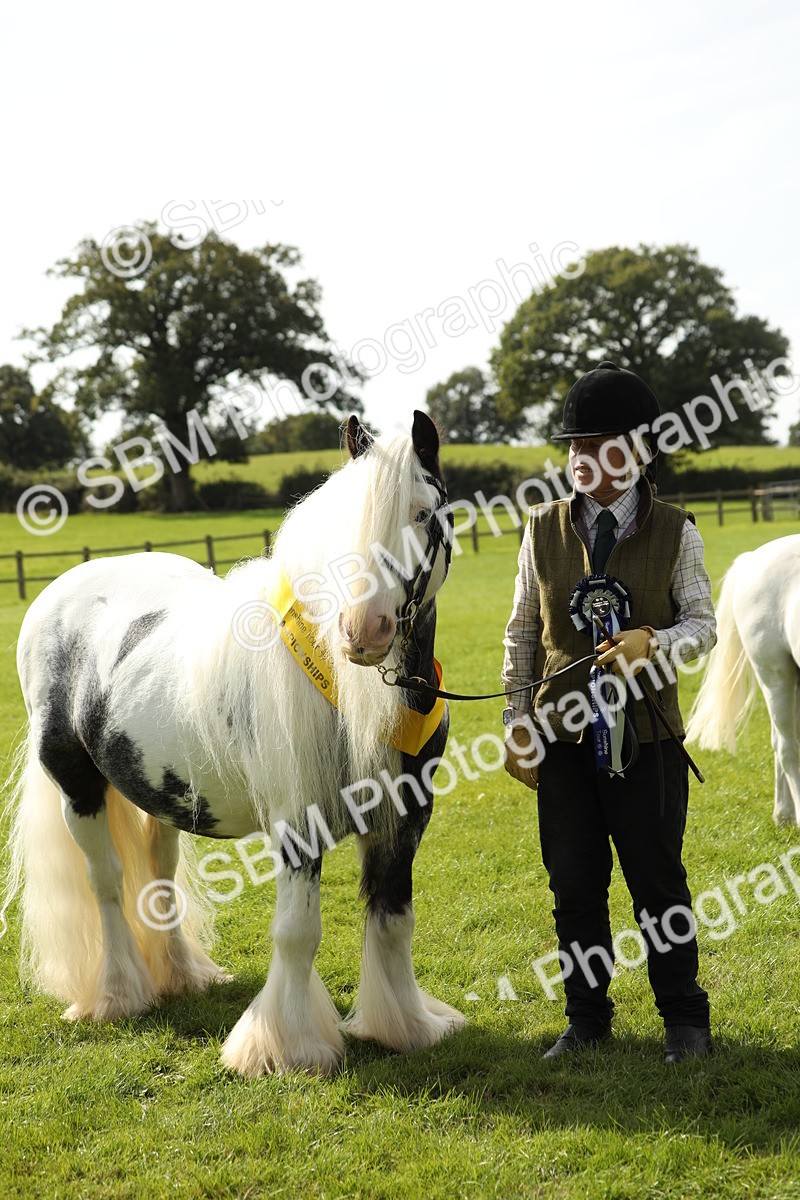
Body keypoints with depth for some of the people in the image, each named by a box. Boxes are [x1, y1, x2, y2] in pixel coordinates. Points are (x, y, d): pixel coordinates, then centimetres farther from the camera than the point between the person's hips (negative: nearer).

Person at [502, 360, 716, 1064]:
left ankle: (684, 1019, 23)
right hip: (564, 739, 2)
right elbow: (523, 632, 7)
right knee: (574, 887, 9)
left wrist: (654, 643, -21)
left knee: (658, 881, 6)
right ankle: (588, 1019, 25)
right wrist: (516, 720, 2)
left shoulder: (674, 533, -3)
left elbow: (703, 625, 0)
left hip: (647, 739, -2)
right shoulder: (544, 530, 3)